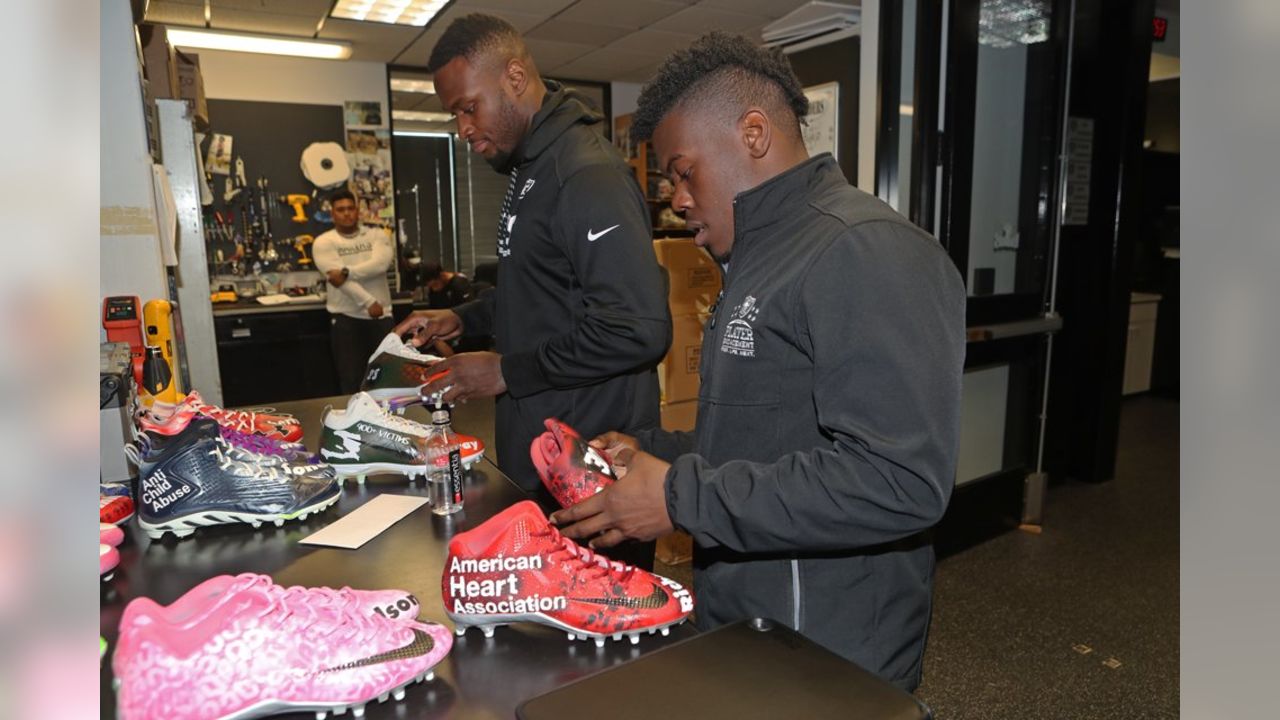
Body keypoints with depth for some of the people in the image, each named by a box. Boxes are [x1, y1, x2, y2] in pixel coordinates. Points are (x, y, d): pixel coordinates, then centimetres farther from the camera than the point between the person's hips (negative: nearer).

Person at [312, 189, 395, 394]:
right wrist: (369, 303, -19)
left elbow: (380, 264, -14)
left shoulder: (377, 235, 6)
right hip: (346, 318, -1)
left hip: (381, 315, 2)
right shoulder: (324, 243, 0)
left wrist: (346, 272, -23)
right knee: (351, 380, 4)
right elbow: (338, 278, -13)